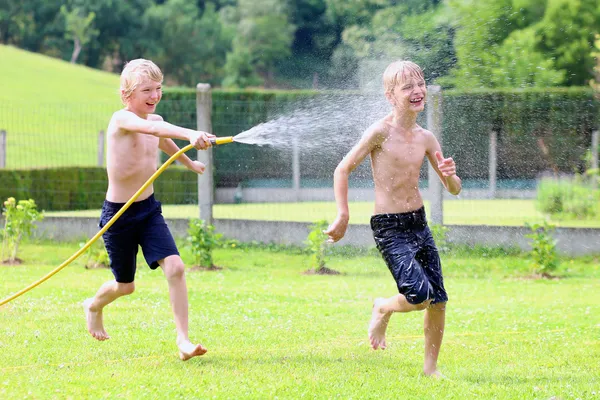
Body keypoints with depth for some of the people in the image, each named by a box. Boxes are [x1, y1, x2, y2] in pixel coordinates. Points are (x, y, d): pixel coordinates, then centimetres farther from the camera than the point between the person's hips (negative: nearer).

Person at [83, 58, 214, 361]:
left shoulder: (155, 119, 3)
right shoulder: (122, 119, -20)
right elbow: (153, 128, -42)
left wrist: (188, 162, 48)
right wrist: (190, 134, -59)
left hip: (149, 209, 5)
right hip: (118, 214, -5)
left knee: (175, 268, -15)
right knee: (125, 286, 11)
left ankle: (183, 340, -10)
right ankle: (94, 306, 45)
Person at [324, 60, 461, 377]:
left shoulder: (425, 138, 6)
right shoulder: (381, 132, -12)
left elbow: (454, 189, 13)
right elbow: (343, 170, -7)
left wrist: (449, 176, -11)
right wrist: (343, 216, -11)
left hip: (419, 222, 6)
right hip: (389, 228, -6)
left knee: (438, 301, 4)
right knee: (420, 295, -19)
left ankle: (430, 366, 21)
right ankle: (383, 309, 14)